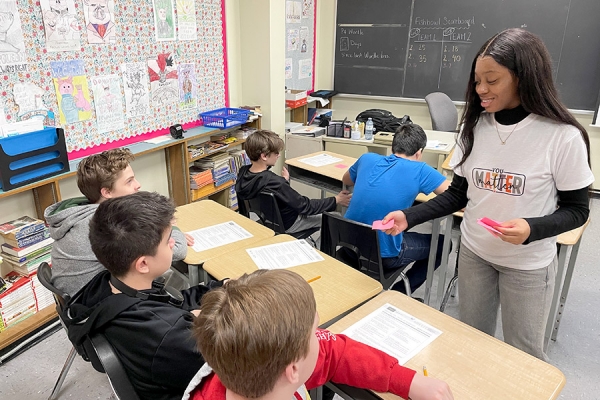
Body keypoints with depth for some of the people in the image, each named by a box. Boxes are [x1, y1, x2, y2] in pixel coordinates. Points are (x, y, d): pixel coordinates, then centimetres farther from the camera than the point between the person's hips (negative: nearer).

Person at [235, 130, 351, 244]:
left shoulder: (242, 172, -13)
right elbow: (305, 206, -26)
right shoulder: (275, 183, -36)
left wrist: (284, 181, 5)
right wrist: (336, 200, -18)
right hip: (284, 226, -8)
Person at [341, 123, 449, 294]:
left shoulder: (367, 159, 1)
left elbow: (346, 180, 21)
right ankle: (398, 293, 18)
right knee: (442, 244, 18)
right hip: (384, 256, -6)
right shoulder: (419, 170, -12)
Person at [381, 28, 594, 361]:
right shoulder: (475, 127, -6)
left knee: (523, 354, 14)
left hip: (528, 264, -3)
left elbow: (576, 209, -9)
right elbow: (458, 194, 1)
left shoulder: (563, 137, -17)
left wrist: (532, 229, -29)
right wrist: (408, 217, -12)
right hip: (473, 253, 4)